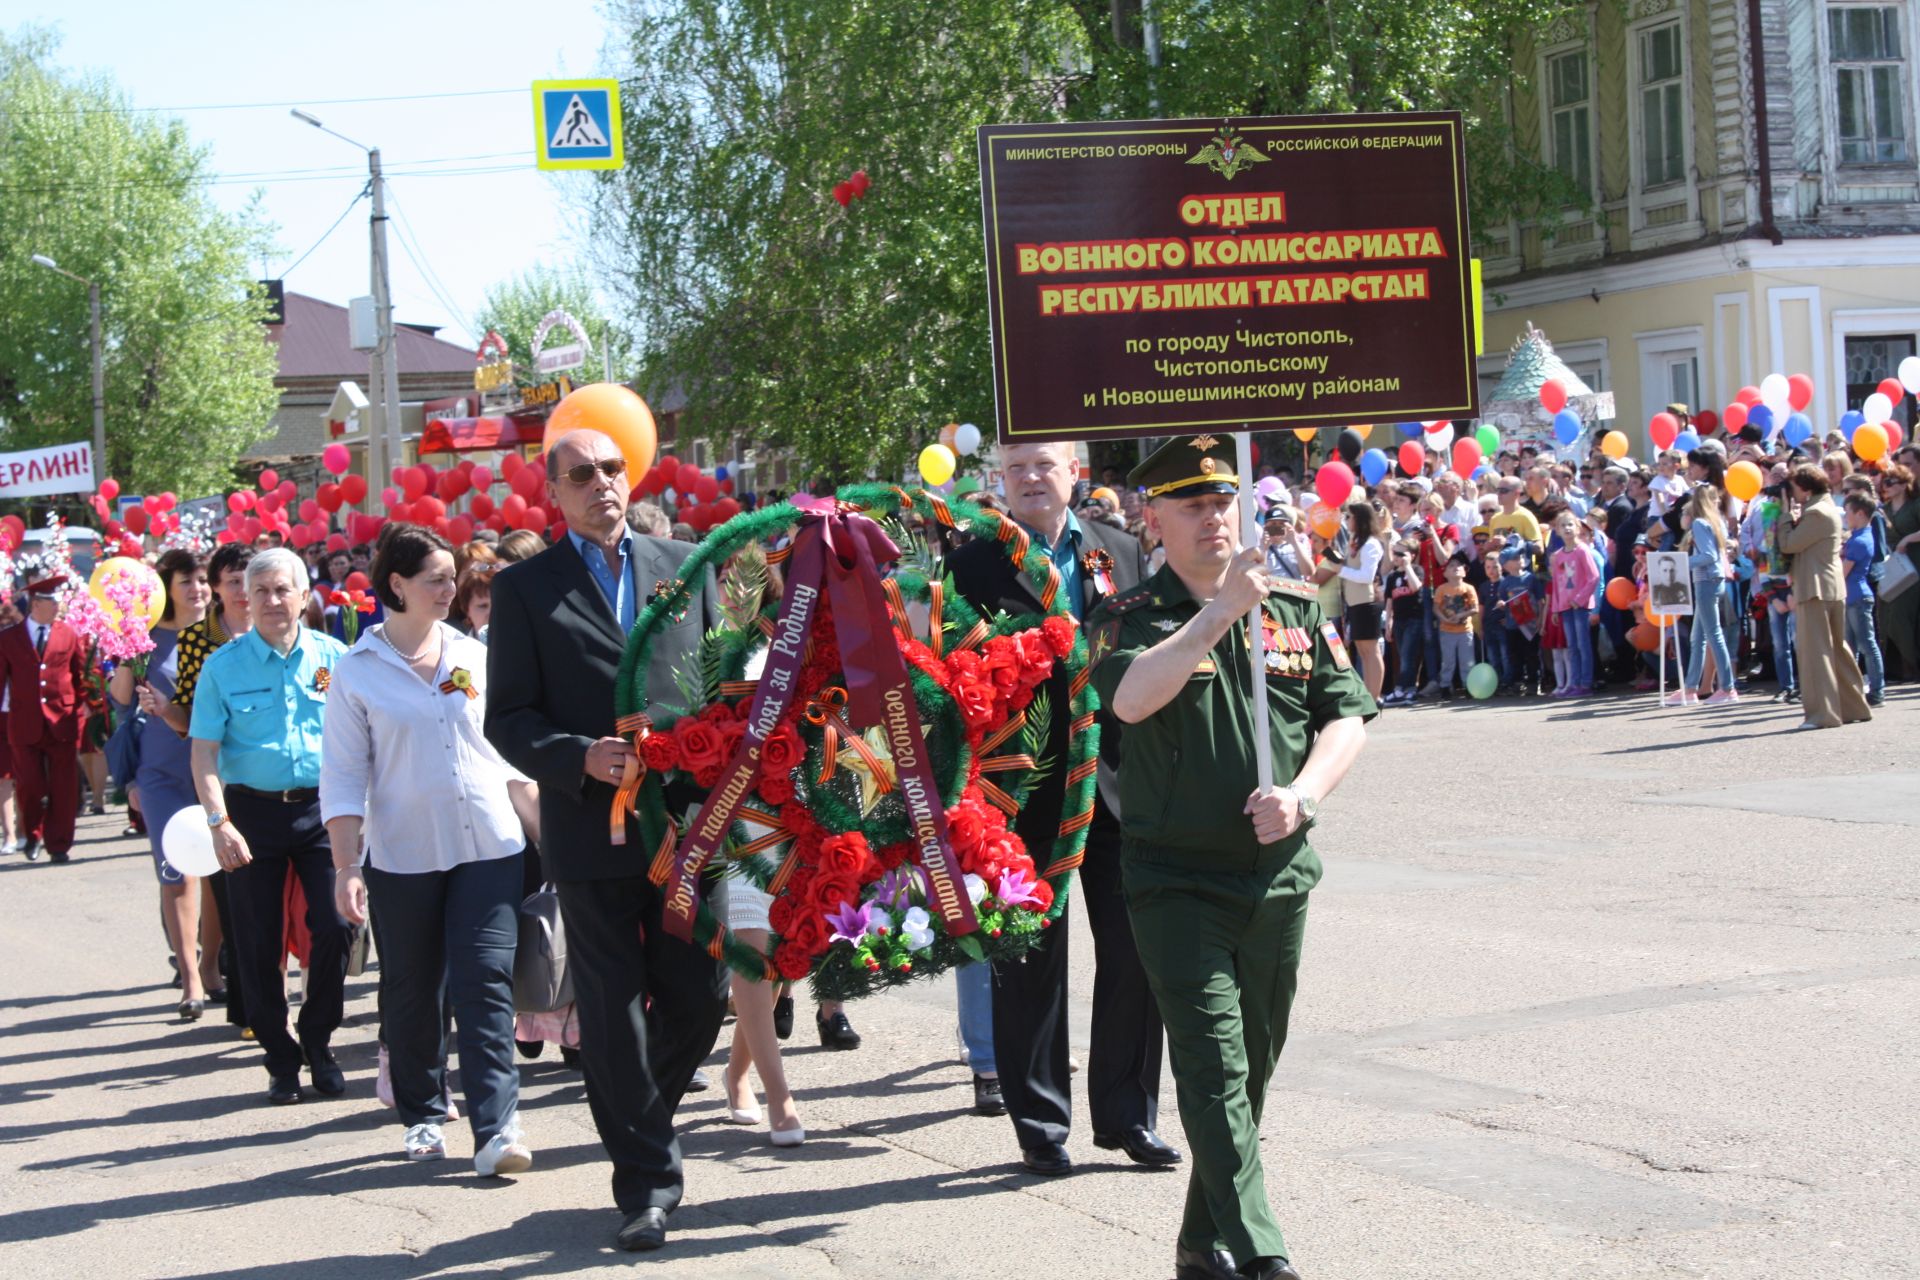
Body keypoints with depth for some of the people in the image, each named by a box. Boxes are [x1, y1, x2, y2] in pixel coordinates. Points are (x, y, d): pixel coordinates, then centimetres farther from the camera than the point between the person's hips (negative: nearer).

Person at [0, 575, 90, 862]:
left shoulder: (70, 636, 6)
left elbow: (81, 677, 8)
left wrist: (80, 710, 1)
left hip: (62, 723, 1)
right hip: (24, 726, -1)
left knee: (63, 790, 0)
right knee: (28, 787, 0)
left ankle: (59, 845, 10)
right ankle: (33, 836, 25)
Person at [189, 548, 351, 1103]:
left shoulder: (333, 657, 4)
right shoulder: (224, 666, 1)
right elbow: (205, 751, -2)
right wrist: (218, 822, -13)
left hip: (321, 808, 0)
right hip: (252, 812, 0)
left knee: (333, 926, -8)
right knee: (260, 943, 3)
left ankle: (318, 1042, 12)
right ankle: (280, 1060, 16)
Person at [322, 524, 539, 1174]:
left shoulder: (475, 656, 7)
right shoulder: (356, 672, -2)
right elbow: (343, 778, -2)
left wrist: (544, 829, 12)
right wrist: (346, 868, -8)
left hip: (489, 850, 1)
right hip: (402, 855, -1)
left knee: (486, 984, -7)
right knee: (413, 993, 9)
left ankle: (497, 1129, -11)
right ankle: (423, 1116, 25)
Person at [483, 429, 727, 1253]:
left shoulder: (685, 567, 12)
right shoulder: (525, 588, 3)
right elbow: (508, 719, -1)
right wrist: (581, 758, -17)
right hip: (592, 830, -3)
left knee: (701, 994, 6)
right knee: (614, 1012, 1)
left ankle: (638, 1119, 31)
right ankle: (645, 1179, 11)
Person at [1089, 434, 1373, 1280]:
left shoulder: (1296, 608, 8)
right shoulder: (1131, 618, -2)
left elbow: (1346, 717, 7)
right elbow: (1129, 700, -23)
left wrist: (1302, 793, -11)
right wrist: (1219, 611, -25)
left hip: (1279, 875, 4)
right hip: (1176, 880, -4)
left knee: (1253, 1067, 12)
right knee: (1213, 1063, -11)